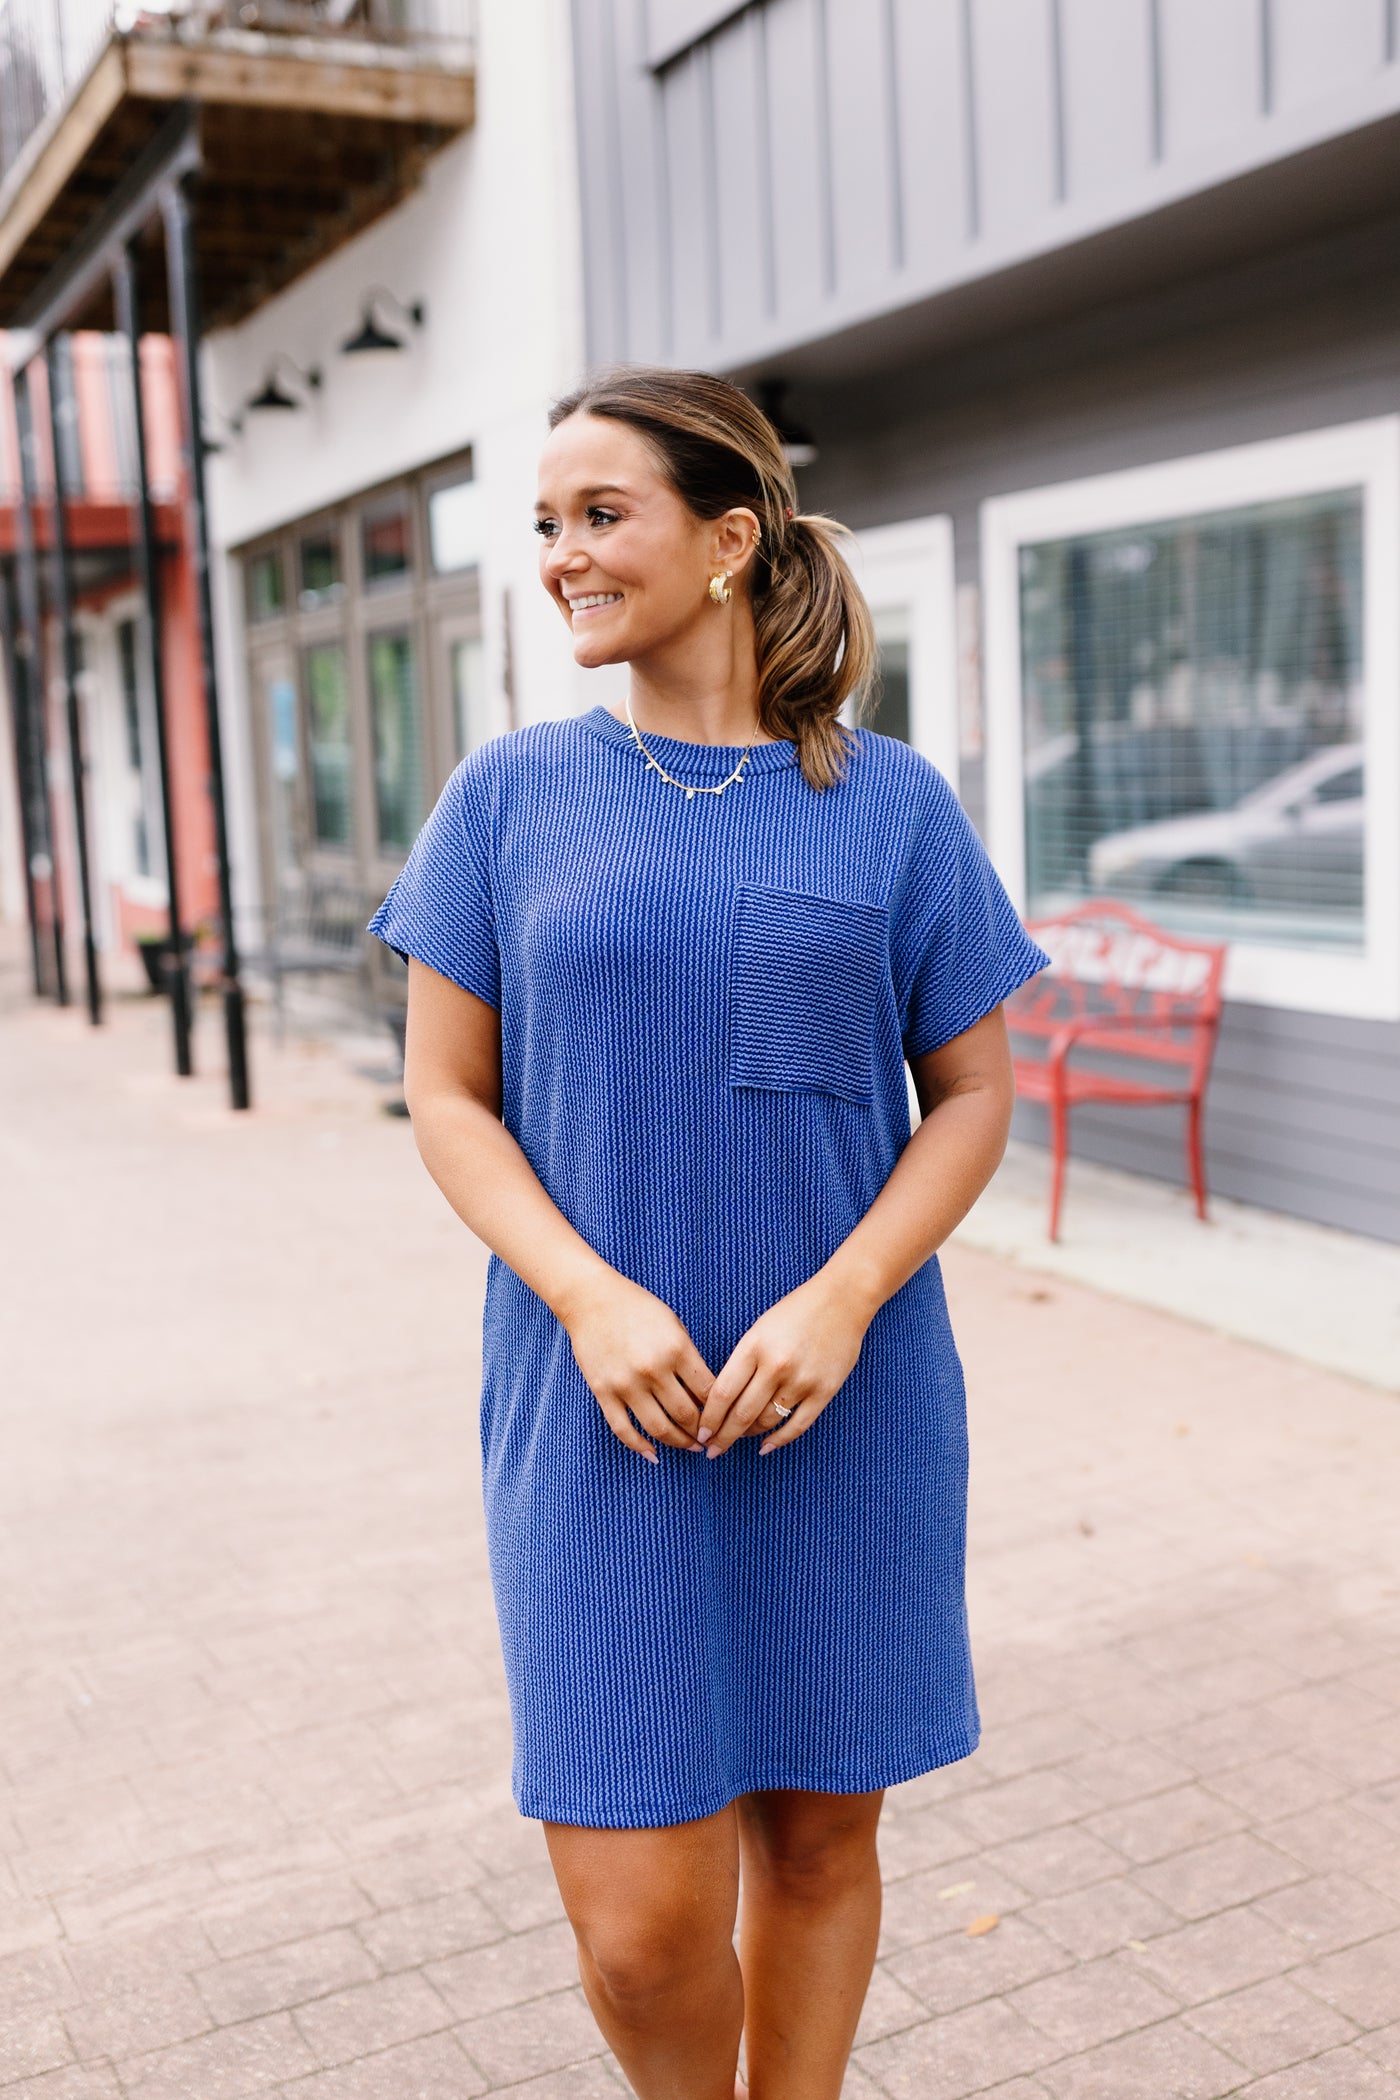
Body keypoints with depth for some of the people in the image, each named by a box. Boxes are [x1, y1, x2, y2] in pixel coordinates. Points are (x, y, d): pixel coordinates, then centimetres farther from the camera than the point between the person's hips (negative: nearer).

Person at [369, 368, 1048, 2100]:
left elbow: (974, 1093, 4)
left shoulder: (890, 805, 1)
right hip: (599, 1422, 0)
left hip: (847, 1413, 1)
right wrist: (590, 1298, -14)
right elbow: (447, 1096, 2)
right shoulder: (511, 795, 1)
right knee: (640, 1920, 0)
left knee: (816, 1836, 13)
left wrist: (844, 1299, -12)